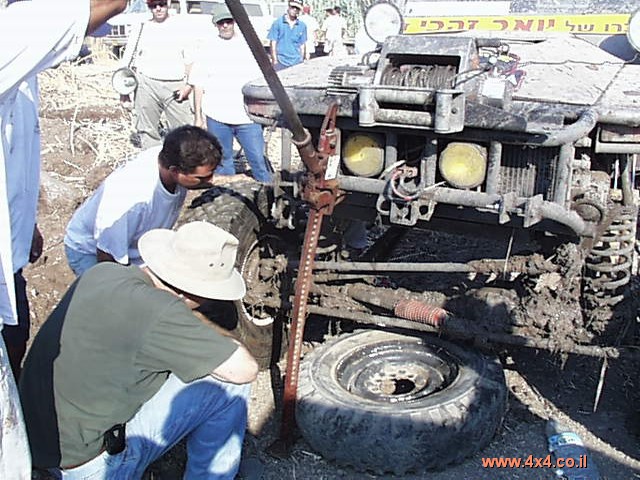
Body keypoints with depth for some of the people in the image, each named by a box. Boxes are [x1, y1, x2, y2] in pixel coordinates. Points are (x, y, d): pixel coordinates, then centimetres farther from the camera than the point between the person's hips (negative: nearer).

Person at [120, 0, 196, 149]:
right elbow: (127, 60, 13)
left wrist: (188, 85, -6)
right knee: (147, 130, 4)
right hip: (147, 85, 1)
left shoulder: (181, 27, 9)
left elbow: (190, 59, 7)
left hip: (176, 87, -1)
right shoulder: (141, 29, 12)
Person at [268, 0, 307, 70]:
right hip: (281, 62, -3)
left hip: (296, 62, 3)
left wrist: (301, 61, 9)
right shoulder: (278, 23, 2)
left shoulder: (302, 26, 10)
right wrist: (275, 61, -6)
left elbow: (302, 45, 14)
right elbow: (273, 43, 0)